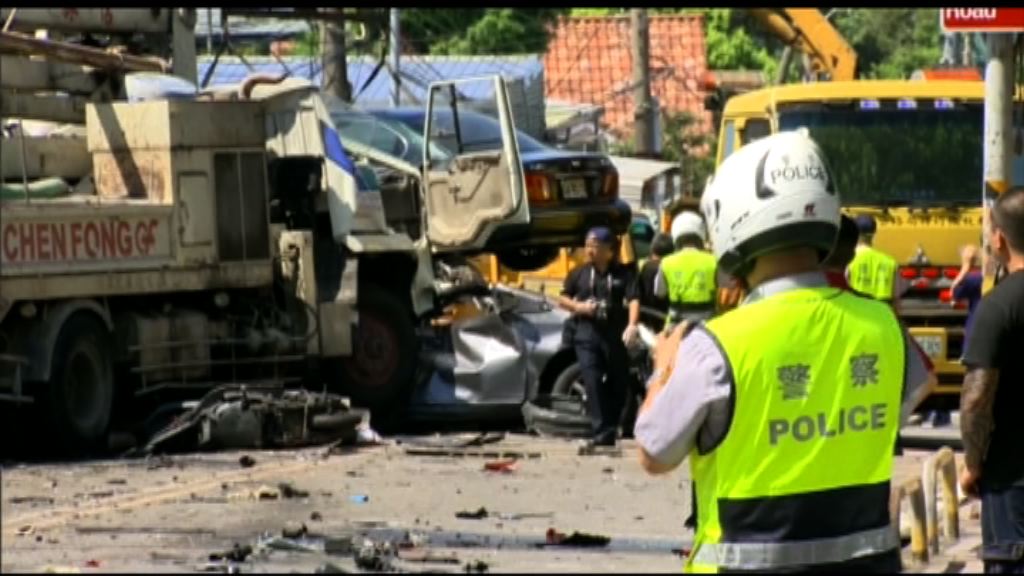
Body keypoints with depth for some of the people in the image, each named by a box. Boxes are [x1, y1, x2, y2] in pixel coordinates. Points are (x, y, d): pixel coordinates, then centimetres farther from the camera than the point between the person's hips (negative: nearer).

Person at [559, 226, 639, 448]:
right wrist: (577, 306, -5)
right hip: (587, 332, 0)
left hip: (615, 335, 0)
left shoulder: (622, 273, 4)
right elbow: (563, 298, 17)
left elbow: (633, 300, -7)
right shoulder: (579, 273, 11)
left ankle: (611, 428, 23)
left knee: (618, 384, 7)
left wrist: (632, 325, -24)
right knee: (593, 382, -12)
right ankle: (601, 432, -16)